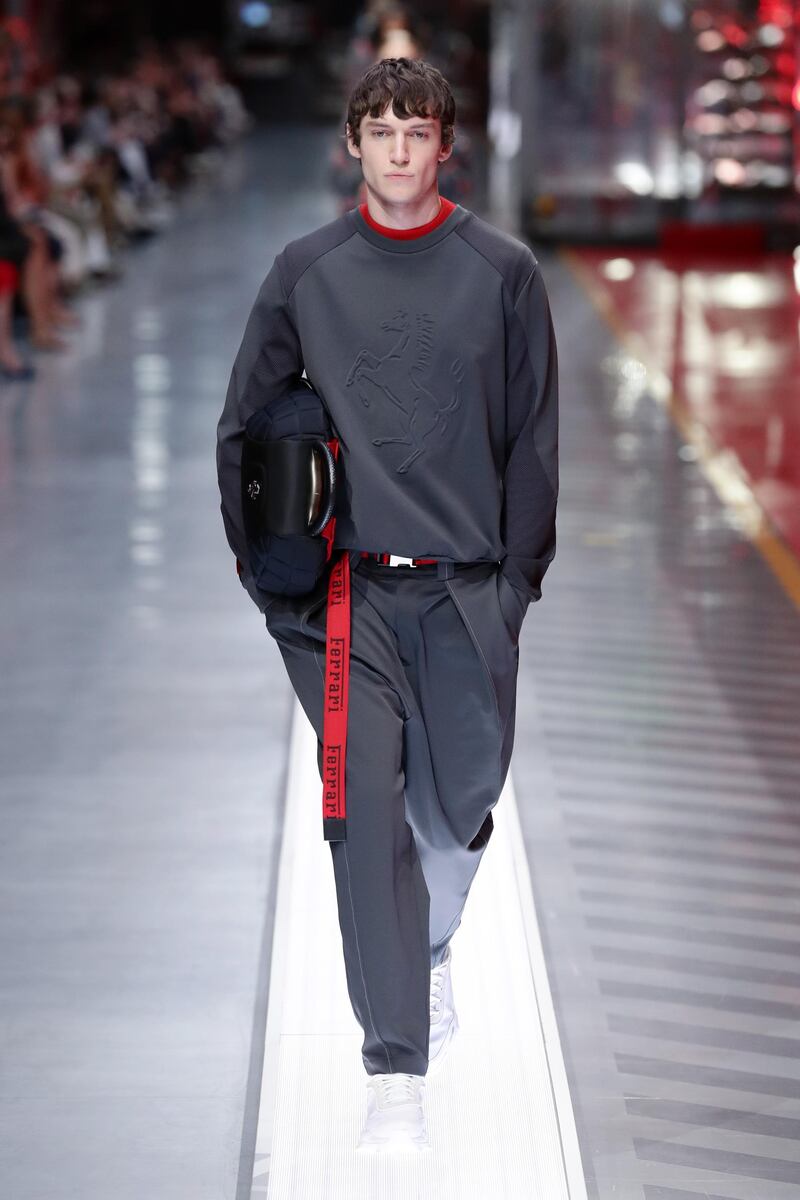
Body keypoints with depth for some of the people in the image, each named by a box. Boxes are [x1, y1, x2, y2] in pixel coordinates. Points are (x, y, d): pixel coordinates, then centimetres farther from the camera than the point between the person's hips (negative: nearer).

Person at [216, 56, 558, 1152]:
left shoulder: (505, 272, 3)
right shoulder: (305, 272, 5)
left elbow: (534, 439, 6)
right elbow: (245, 429, 11)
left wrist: (516, 577, 0)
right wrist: (268, 568, 4)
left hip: (467, 588, 1)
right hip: (346, 589, 0)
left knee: (461, 805, 7)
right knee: (369, 805, -8)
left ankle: (427, 948, 41)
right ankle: (396, 1068, -3)